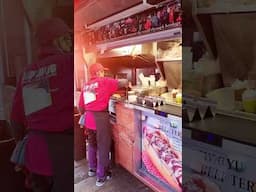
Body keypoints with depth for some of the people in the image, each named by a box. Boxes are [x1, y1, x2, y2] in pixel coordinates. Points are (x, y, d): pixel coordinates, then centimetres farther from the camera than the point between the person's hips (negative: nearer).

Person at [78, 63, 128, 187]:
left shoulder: (86, 86, 13)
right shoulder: (104, 81, -4)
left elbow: (81, 106, 15)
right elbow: (122, 83, -2)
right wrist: (127, 83, 20)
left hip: (88, 118, 7)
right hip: (100, 118, -7)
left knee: (92, 145, 24)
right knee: (103, 147, 6)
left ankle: (92, 169, 41)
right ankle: (101, 176, 17)